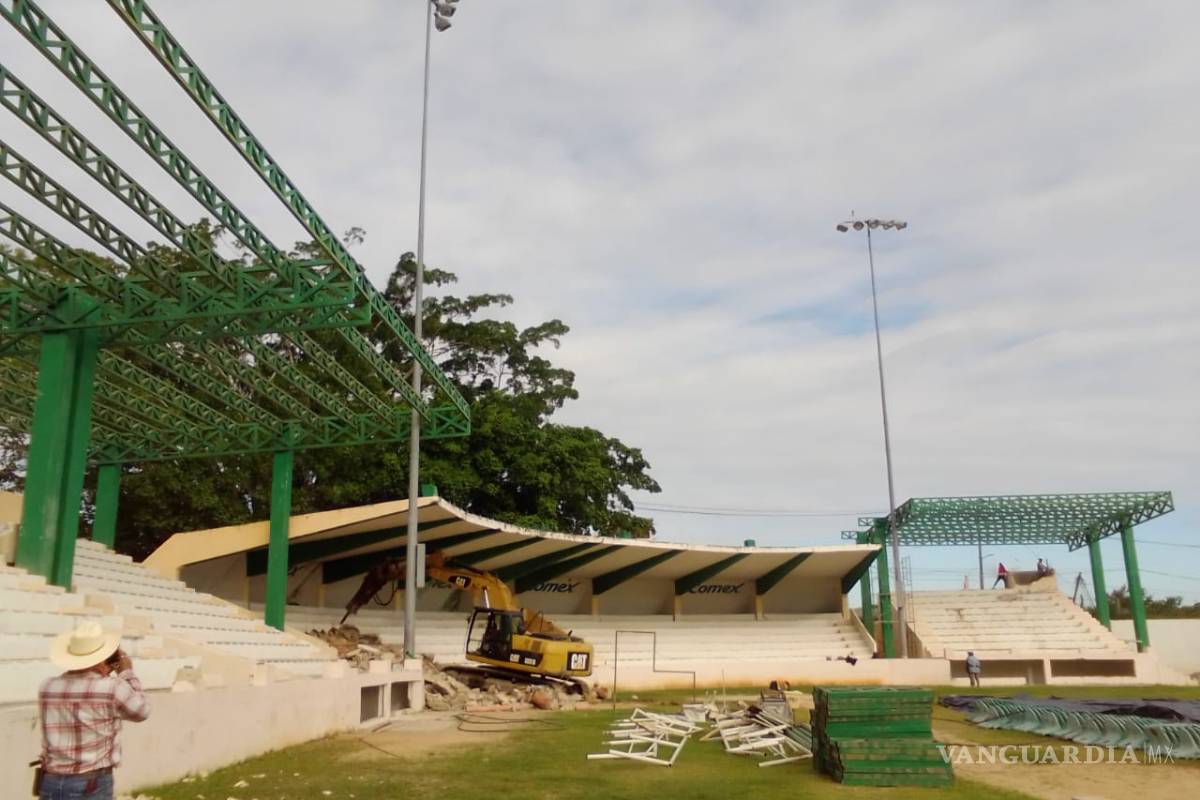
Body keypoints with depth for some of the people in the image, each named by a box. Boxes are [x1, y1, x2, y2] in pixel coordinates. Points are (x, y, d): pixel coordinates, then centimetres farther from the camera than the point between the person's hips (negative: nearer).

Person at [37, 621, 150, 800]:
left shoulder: (47, 688, 0)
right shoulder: (112, 688, -15)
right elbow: (141, 711, 4)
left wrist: (103, 673, 19)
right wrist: (127, 673, 13)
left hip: (50, 785, 5)